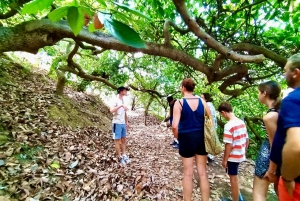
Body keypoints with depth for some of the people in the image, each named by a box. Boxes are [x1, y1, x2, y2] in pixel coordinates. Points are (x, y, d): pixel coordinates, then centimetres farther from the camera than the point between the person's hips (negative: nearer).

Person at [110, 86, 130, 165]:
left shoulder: (123, 100, 12)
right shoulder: (116, 100, -10)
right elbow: (111, 110, -25)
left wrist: (127, 122, 15)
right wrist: (121, 105, -30)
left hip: (123, 123, 8)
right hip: (117, 123, -7)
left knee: (123, 139, 12)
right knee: (117, 140, 3)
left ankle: (124, 155, 23)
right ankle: (120, 157, 13)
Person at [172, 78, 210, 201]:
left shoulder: (179, 103, -11)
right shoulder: (202, 102, 0)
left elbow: (175, 126, -18)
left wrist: (177, 137, 0)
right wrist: (206, 136, 14)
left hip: (186, 139, -3)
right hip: (201, 139, 3)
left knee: (188, 173, 12)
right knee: (203, 173, 16)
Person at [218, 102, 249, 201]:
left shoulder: (228, 125, -25)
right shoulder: (241, 122, 0)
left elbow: (229, 145, -23)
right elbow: (247, 140, 8)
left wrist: (224, 160, -12)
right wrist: (244, 152, 20)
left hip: (233, 157, -8)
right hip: (240, 155, 8)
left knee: (233, 179, 11)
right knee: (234, 177, 26)